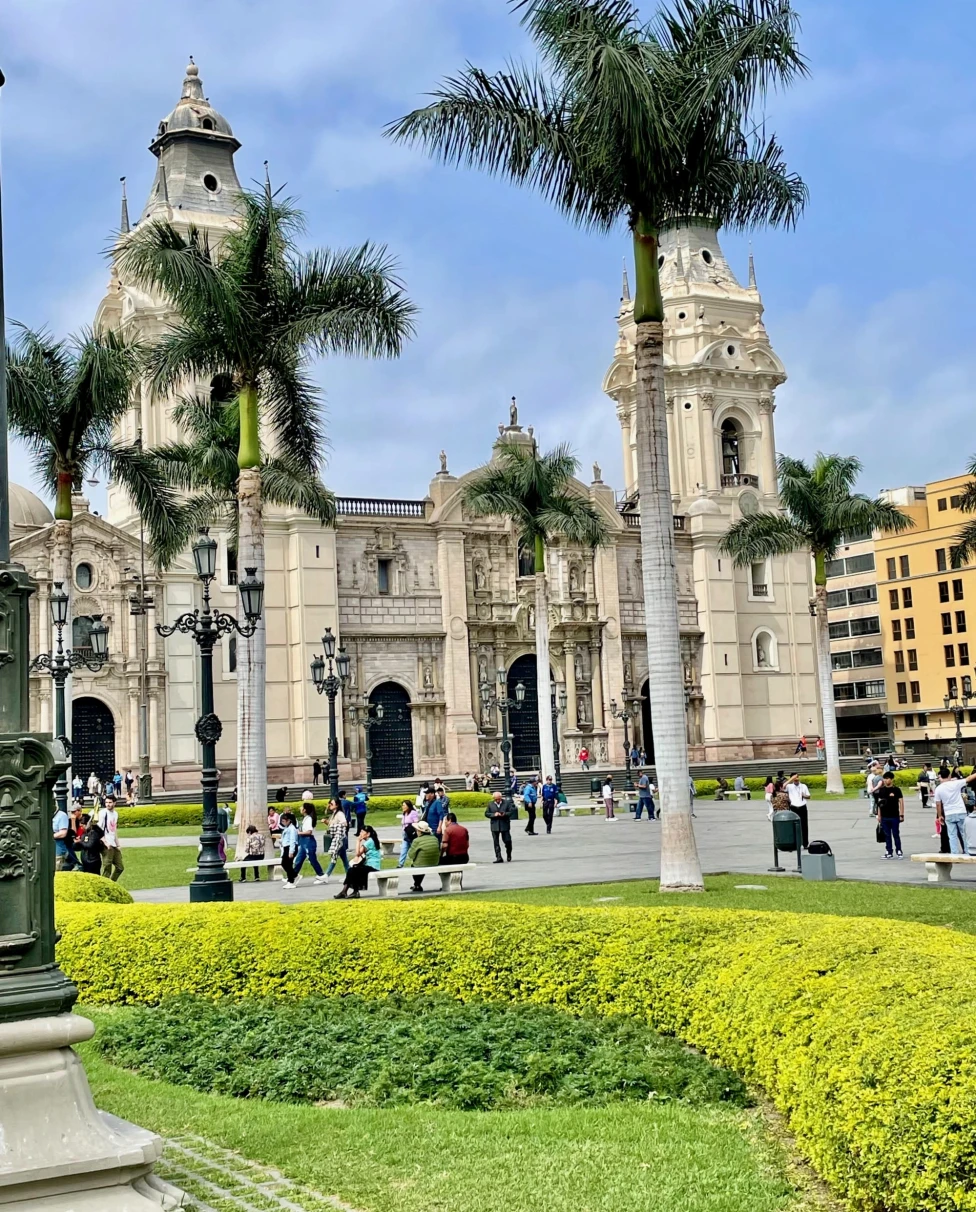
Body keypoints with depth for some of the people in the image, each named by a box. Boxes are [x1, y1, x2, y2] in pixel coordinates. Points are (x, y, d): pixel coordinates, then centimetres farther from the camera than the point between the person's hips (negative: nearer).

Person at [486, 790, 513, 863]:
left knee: (507, 841, 2)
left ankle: (509, 855, 27)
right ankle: (498, 858, 0)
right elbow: (486, 813, 4)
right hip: (495, 826, 1)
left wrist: (505, 814, -18)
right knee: (496, 843, -2)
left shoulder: (506, 803, 1)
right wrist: (494, 814, -13)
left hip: (505, 825, -1)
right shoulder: (490, 804, 5)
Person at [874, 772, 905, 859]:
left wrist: (901, 814, -8)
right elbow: (879, 803, 10)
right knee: (887, 835, 9)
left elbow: (901, 802, -4)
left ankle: (899, 851, 11)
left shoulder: (896, 790, -5)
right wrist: (879, 815, 7)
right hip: (884, 817, 4)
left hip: (894, 817, -4)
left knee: (896, 835, 2)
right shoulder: (881, 790, 6)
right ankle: (888, 852, 14)